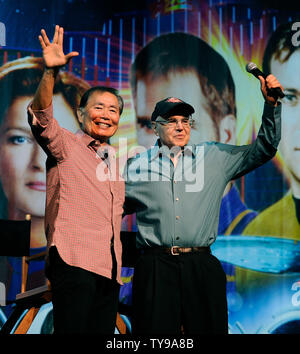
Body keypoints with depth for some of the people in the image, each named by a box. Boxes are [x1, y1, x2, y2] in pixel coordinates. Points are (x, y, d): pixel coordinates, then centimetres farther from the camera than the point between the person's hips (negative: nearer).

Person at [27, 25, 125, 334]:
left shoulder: (114, 160, 25)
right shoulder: (66, 145, 5)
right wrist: (50, 72, -28)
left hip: (109, 269, 7)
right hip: (74, 260, -7)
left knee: (103, 331, 6)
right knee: (72, 329, -13)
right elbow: (40, 117, -15)